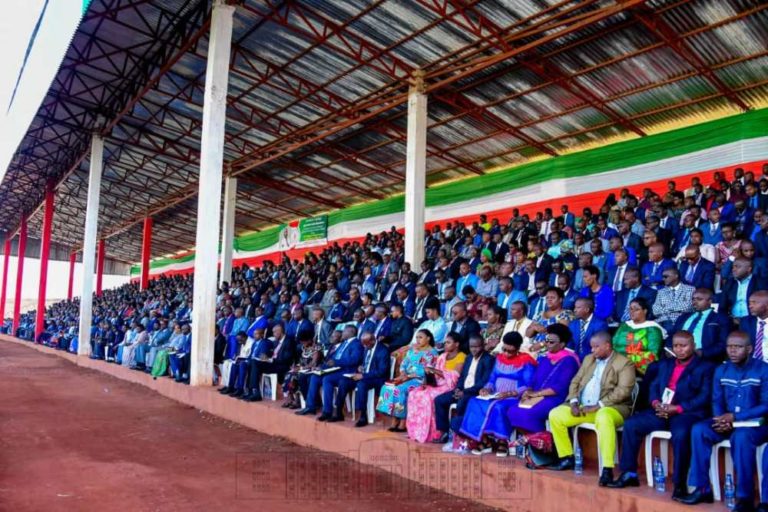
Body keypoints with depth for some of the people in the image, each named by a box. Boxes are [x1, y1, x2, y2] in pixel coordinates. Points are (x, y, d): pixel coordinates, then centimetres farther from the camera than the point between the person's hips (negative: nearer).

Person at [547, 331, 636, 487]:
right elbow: (575, 382, 15)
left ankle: (607, 469, -36)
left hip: (610, 408, -7)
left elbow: (623, 391, -16)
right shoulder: (589, 359, 17)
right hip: (582, 406, 7)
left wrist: (598, 405, -22)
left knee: (603, 418, -41)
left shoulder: (624, 363, -4)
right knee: (555, 415, -10)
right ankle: (567, 458, 4)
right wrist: (574, 401, -4)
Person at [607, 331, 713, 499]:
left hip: (687, 413, -5)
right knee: (630, 424, -13)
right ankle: (629, 474, -4)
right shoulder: (665, 364, 21)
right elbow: (654, 386, 17)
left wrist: (677, 408, -18)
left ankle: (679, 483, -20)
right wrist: (656, 403, -6)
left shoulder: (705, 367, 3)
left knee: (680, 434, -37)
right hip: (662, 411, 6)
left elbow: (704, 398, -8)